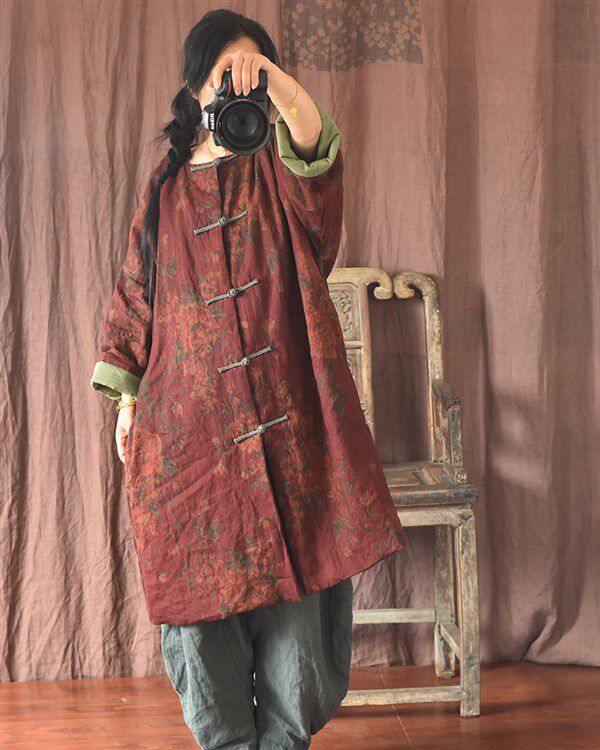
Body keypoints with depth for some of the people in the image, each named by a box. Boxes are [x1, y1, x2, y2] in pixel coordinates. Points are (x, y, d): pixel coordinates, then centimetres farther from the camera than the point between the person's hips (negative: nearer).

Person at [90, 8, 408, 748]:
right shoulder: (166, 186, 12)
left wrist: (272, 77, -39)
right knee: (198, 575, 3)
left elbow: (314, 137, -19)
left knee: (293, 575, 0)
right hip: (188, 416, 2)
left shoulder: (280, 170, 6)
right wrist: (127, 397, 9)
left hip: (282, 411, -1)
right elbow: (135, 295, 15)